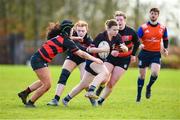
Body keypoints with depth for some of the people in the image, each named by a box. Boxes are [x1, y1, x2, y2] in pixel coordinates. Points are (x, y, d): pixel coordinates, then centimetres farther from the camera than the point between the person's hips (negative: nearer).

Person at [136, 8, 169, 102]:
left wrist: (165, 48, 3)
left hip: (156, 54, 1)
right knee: (142, 75, 5)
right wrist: (139, 45, -26)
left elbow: (165, 39, 18)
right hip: (144, 53, -1)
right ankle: (139, 95, 21)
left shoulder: (163, 28, 3)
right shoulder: (143, 28, -4)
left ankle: (149, 87, 10)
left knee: (155, 72, -21)